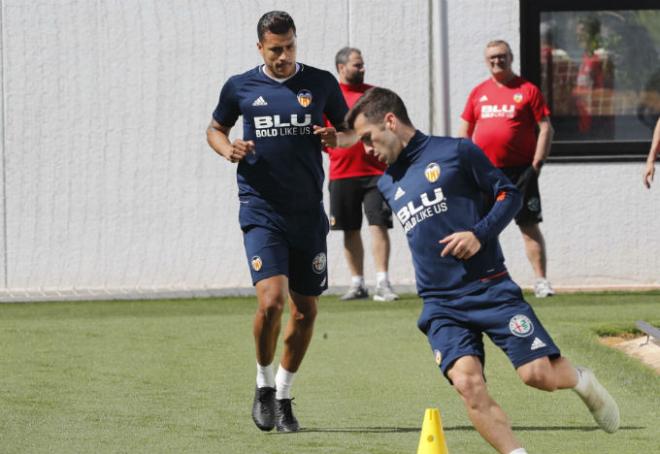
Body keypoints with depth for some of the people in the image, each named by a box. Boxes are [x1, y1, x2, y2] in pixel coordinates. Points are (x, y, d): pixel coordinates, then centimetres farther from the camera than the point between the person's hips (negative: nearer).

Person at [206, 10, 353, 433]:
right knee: (271, 300, -19)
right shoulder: (240, 87, 3)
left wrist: (337, 138, -9)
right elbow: (215, 129, 18)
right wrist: (228, 149, -4)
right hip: (262, 211, -2)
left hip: (309, 212, 2)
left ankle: (283, 395, 26)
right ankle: (264, 385, 4)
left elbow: (352, 131, 14)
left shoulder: (321, 83, 4)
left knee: (306, 310, 8)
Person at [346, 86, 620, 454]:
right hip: (441, 305, 4)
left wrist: (481, 234, -14)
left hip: (491, 289, -4)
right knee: (467, 383, -21)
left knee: (539, 374, -12)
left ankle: (581, 381, 22)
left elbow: (510, 194, 1)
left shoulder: (455, 152, 0)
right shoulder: (387, 185, 17)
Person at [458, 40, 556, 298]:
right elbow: (464, 131, 17)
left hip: (520, 170, -4)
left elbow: (545, 128, -1)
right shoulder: (479, 92, 13)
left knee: (529, 226, -5)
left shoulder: (527, 90, 2)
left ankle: (541, 281, -5)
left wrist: (536, 164, -9)